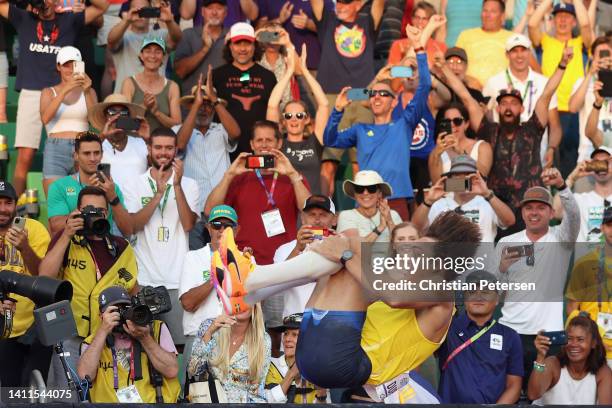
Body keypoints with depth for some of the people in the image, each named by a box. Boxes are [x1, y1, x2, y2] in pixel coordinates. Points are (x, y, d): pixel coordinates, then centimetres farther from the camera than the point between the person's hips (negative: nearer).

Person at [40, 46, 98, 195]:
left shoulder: (89, 92, 16)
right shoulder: (49, 92, 15)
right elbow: (45, 118, -6)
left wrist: (87, 92, -12)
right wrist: (65, 90, -15)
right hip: (56, 149, -1)